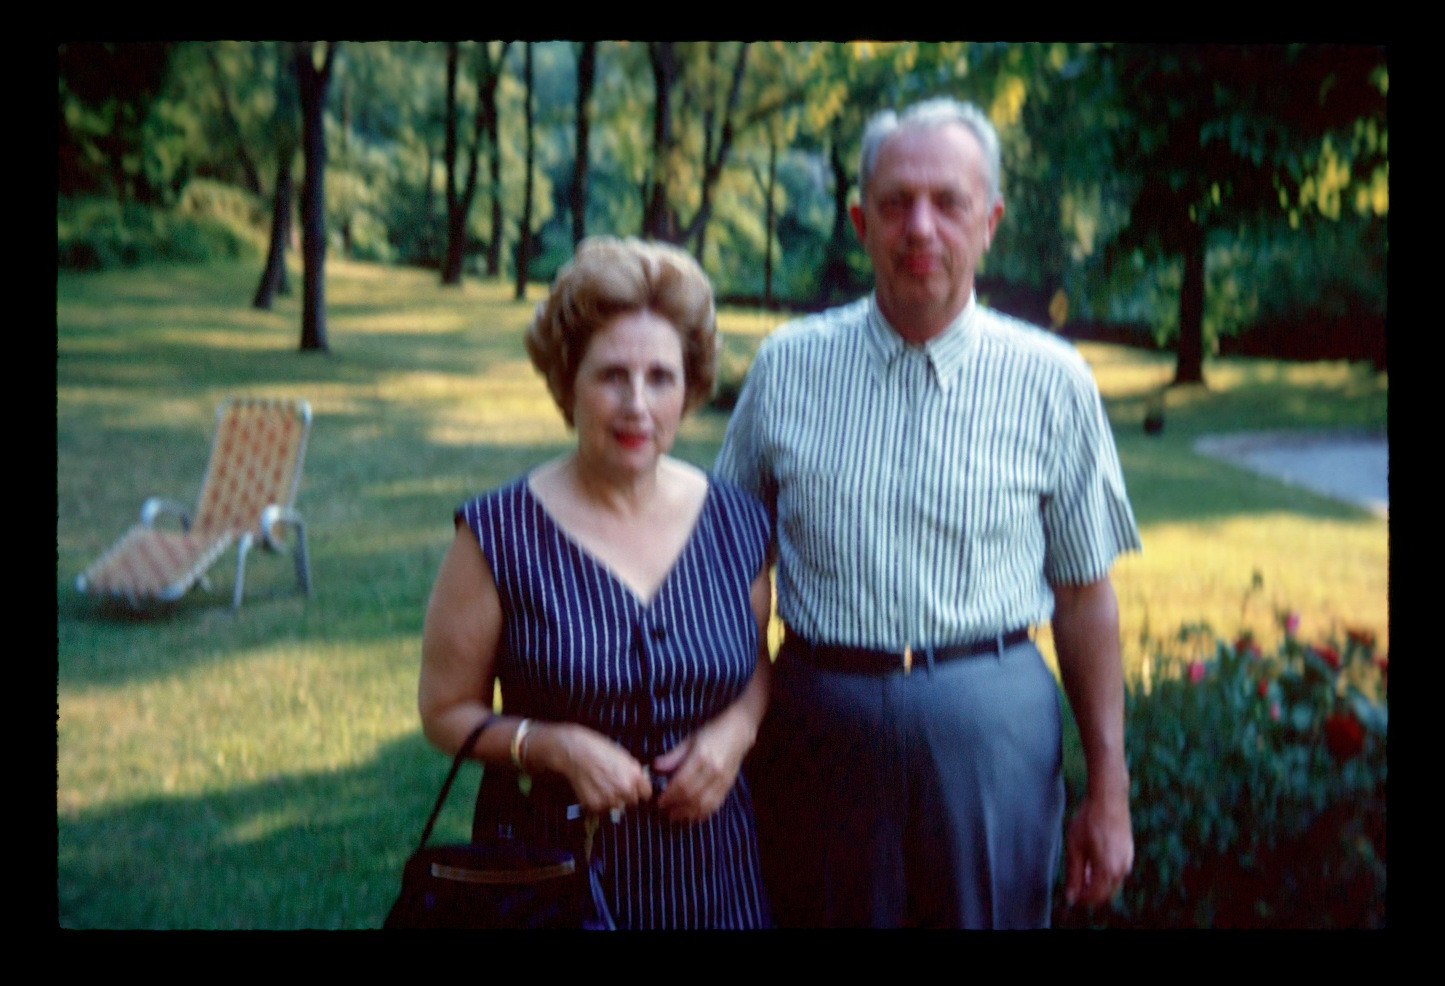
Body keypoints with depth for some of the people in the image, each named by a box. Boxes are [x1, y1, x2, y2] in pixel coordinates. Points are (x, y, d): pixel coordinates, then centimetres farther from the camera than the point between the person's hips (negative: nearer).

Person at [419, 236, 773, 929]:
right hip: (553, 871, -2)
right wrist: (556, 745, -19)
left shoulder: (735, 524, -1)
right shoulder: (500, 535, -10)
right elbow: (446, 711, -4)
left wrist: (735, 729, -7)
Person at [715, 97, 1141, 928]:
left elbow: (1085, 595, 1)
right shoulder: (787, 365, 1)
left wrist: (1109, 792, 2)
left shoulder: (1051, 381, -3)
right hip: (818, 720, 1)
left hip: (990, 724, -1)